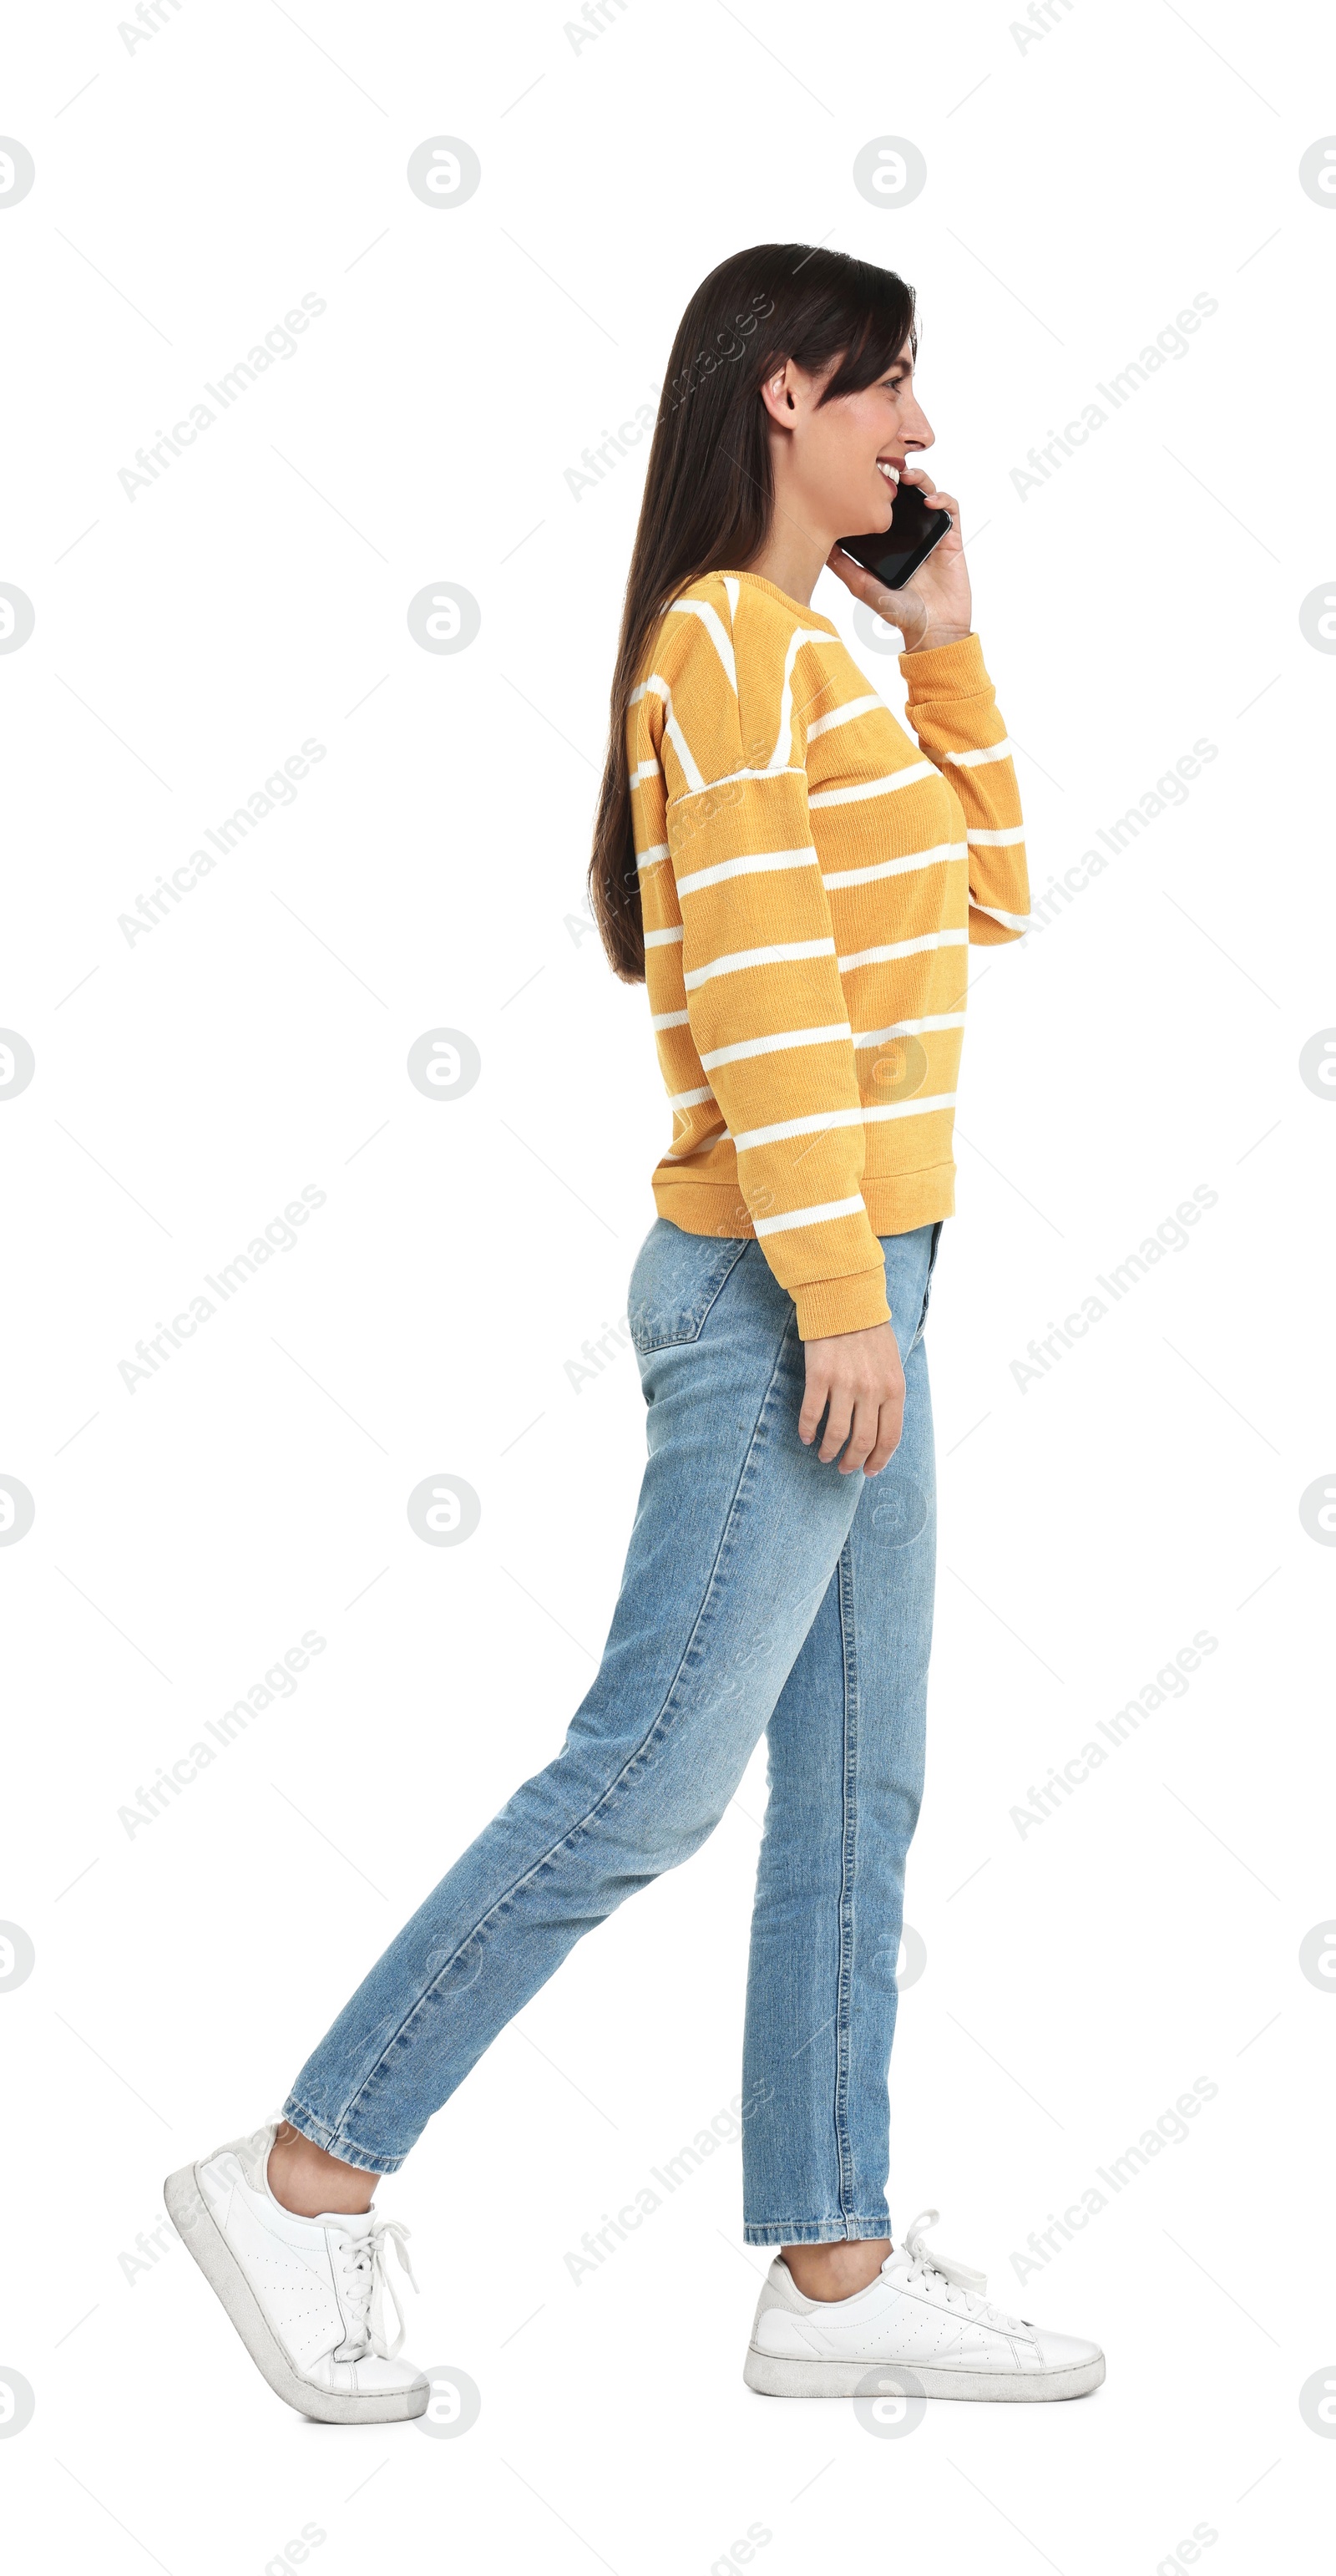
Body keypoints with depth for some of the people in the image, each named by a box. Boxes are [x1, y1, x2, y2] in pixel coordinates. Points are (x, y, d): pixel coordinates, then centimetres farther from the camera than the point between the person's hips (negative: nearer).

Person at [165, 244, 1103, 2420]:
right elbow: (757, 987, -19)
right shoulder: (731, 634, -12)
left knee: (856, 1790, 9)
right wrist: (845, 1302, -21)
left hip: (845, 1282, 10)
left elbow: (984, 892, 21)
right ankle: (307, 2177, 3)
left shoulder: (807, 648, 18)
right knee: (651, 1773, -7)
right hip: (784, 1294, -10)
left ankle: (835, 2266, 16)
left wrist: (944, 643, 13)